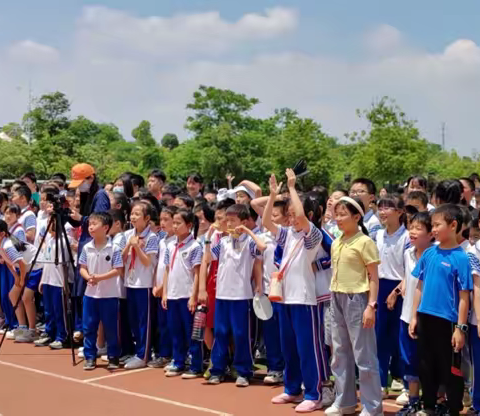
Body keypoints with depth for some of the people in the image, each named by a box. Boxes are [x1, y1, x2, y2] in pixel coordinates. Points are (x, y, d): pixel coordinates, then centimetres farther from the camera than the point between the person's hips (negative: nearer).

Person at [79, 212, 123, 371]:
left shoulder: (114, 248, -11)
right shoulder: (87, 248, 2)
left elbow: (118, 270, -13)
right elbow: (82, 268, 6)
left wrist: (99, 277, -22)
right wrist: (88, 277, -15)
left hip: (109, 294, -4)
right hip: (90, 293, 4)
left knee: (110, 328, 4)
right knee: (89, 327, 7)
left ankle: (113, 357, 17)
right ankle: (90, 357, 18)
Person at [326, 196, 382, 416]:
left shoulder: (365, 242, -11)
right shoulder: (336, 243, 9)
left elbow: (374, 277, -10)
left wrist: (371, 305, -16)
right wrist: (334, 298, 13)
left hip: (356, 299, -7)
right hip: (337, 299, 8)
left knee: (364, 355, -1)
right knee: (340, 353, 13)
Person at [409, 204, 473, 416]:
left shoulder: (460, 258, -12)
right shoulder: (429, 253, 3)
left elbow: (464, 296, -12)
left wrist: (460, 328, -13)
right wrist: (414, 316, 8)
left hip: (447, 321, -5)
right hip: (425, 318, 5)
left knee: (450, 370, 8)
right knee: (426, 366, 17)